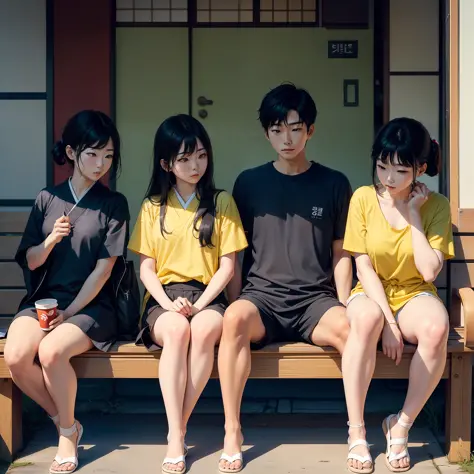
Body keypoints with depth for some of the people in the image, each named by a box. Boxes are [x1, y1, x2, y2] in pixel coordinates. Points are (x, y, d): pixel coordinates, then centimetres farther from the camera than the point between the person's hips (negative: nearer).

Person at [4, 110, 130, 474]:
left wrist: (68, 313, -13)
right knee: (16, 357, -25)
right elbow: (31, 262, 7)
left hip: (90, 304, -3)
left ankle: (68, 431, -3)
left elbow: (103, 268, -6)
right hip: (43, 300, 3)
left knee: (51, 351, -31)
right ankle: (66, 422, 2)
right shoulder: (47, 199, 8)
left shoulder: (114, 204, 0)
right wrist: (50, 241, -15)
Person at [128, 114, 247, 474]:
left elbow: (227, 266, 3)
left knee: (205, 329, -36)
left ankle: (179, 428, -25)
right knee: (176, 329, -35)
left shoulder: (221, 202, 9)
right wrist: (169, 304, -12)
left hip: (207, 296, 0)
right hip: (164, 298, 0)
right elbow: (146, 269, 7)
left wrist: (198, 305, -12)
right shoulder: (153, 207, 12)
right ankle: (175, 438, -34)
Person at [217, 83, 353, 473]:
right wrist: (235, 308, 0)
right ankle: (232, 431, -24)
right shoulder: (249, 183, 8)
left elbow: (341, 254, 10)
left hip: (316, 299, 0)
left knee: (353, 329, -34)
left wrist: (345, 307, -2)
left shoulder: (334, 184, 8)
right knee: (234, 320, -36)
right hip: (262, 297, 0)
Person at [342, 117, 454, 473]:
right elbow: (364, 268, -9)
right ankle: (356, 432, -25)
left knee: (436, 326, -36)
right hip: (372, 294, -1)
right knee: (367, 319, -39)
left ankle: (402, 425, -16)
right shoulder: (364, 198, -7)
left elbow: (429, 272, -14)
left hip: (413, 295, 1)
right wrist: (388, 322, -19)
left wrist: (413, 215, -15)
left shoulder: (436, 205, -5)